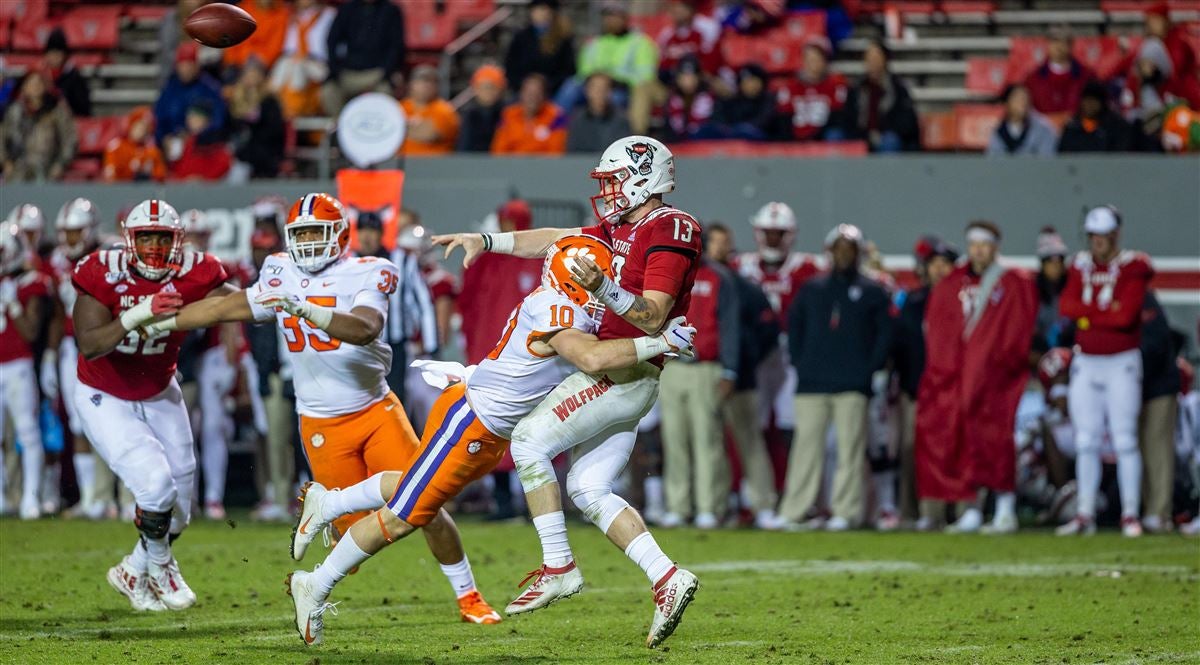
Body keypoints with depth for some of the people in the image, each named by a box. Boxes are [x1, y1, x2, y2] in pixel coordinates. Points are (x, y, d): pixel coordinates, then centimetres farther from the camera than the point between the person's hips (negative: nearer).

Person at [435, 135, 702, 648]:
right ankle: (667, 579, 0)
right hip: (618, 378, 10)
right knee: (588, 490, 6)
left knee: (530, 440, -11)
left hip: (624, 372, -10)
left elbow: (652, 318, -21)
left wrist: (603, 286, -34)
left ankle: (558, 568, -10)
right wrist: (484, 240, 22)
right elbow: (554, 241, 24)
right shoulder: (620, 230, 16)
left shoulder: (669, 232, -14)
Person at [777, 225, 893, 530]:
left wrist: (870, 368, -4)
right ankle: (794, 511, -1)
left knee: (850, 446, -4)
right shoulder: (811, 289, 15)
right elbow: (794, 327, 17)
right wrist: (799, 362, 5)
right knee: (807, 444, -1)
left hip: (853, 382, -2)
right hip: (812, 383, 2)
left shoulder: (872, 292, 8)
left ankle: (846, 511, -2)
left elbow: (885, 333, 5)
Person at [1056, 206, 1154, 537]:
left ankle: (1131, 515, -3)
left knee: (1125, 440, -6)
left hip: (1122, 363, -5)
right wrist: (1108, 311, -13)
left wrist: (1088, 314, -8)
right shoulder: (1081, 267, 9)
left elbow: (1125, 316, -18)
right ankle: (1085, 515, 7)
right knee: (1086, 442, 4)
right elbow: (1067, 306, -7)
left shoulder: (1132, 268, -7)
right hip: (1086, 361, 5)